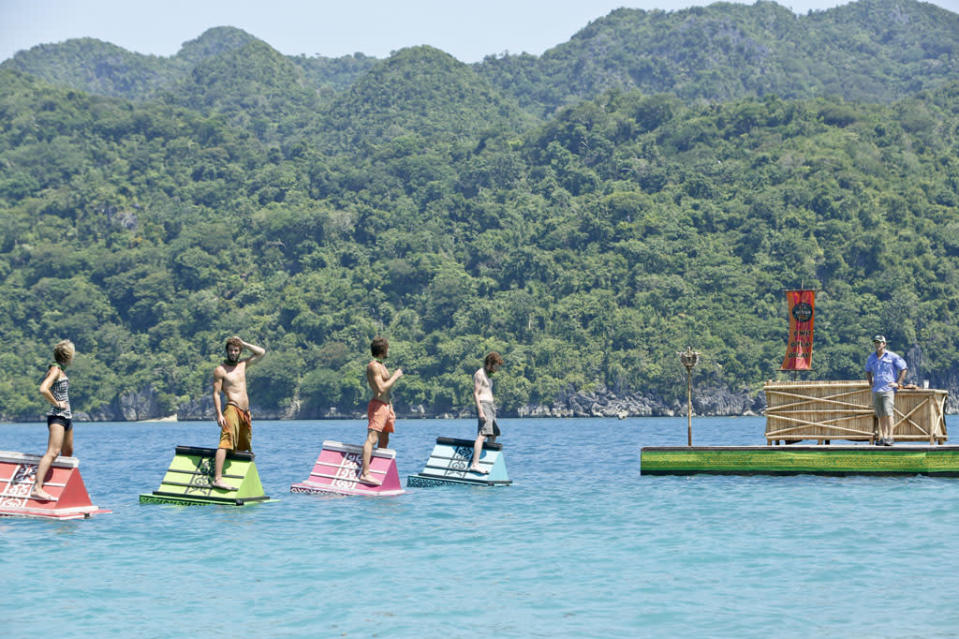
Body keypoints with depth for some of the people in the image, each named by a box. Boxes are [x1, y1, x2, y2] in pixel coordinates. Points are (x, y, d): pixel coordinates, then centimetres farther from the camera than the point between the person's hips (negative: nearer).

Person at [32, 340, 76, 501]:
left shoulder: (61, 370, 16)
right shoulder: (55, 370, -12)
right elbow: (43, 390, -27)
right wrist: (56, 404, -17)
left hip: (66, 416, 10)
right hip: (57, 416, -10)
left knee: (68, 454, 18)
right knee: (53, 452, -21)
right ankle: (37, 488, -30)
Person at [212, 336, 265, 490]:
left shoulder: (242, 365, 18)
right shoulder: (220, 370, -1)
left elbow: (261, 352, 25)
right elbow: (216, 393, -6)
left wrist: (243, 344, 14)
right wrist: (219, 414, -17)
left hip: (245, 412, 8)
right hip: (232, 409, -8)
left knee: (245, 448, 11)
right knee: (226, 441, -23)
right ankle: (217, 478, -34)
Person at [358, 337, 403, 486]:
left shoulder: (381, 366, 20)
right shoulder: (373, 366, -12)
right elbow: (381, 388, -22)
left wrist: (391, 409, 25)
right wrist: (395, 376, -11)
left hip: (386, 406, 11)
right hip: (377, 406, -11)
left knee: (384, 441, 14)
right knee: (372, 439, -18)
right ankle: (365, 473, -25)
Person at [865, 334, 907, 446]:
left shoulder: (892, 356, -1)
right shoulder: (871, 358, 14)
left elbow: (903, 369, 3)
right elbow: (868, 371, 31)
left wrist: (898, 383, -3)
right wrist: (870, 382, 16)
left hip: (888, 389, -5)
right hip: (876, 390, 5)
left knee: (888, 413, -16)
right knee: (881, 415, 6)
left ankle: (890, 437, -16)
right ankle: (882, 437, 11)